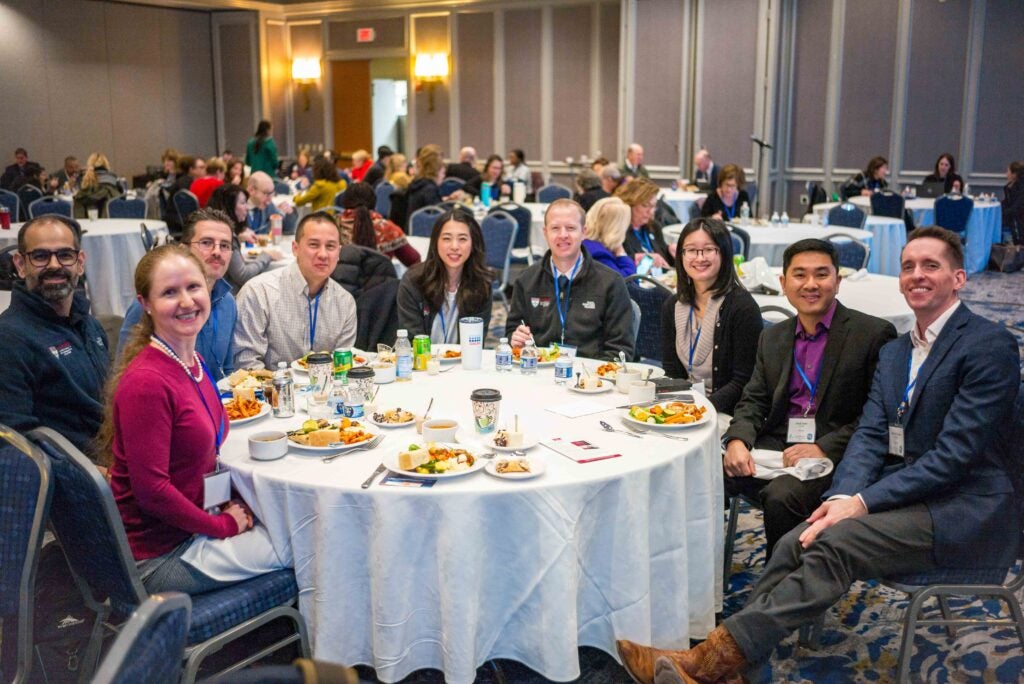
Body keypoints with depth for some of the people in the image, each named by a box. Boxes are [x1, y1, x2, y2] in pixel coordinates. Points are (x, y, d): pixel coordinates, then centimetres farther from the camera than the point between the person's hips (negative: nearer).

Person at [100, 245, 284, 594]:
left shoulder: (192, 362, 4)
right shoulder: (146, 381, -25)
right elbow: (150, 489, -24)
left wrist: (231, 505, -1)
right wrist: (223, 525, -13)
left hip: (192, 523, 8)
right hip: (158, 555, -8)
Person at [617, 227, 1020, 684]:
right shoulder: (894, 352, 17)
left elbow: (956, 452, -16)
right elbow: (871, 436, 7)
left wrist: (863, 502, -20)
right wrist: (844, 495, -13)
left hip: (964, 511, -6)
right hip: (904, 498, 6)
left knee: (834, 542, -28)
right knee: (797, 542, -19)